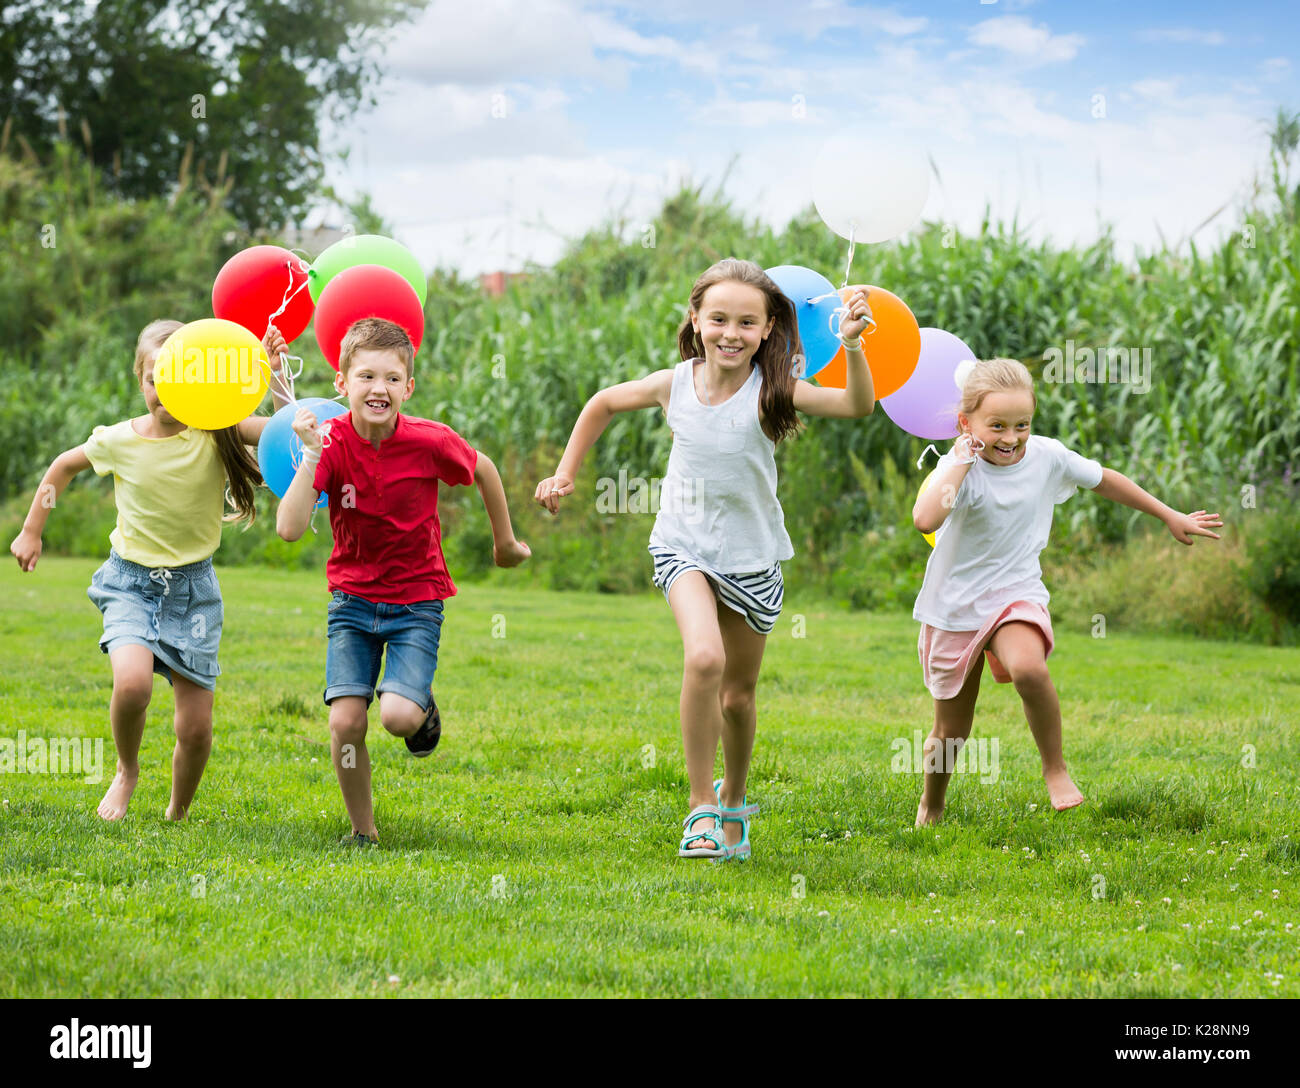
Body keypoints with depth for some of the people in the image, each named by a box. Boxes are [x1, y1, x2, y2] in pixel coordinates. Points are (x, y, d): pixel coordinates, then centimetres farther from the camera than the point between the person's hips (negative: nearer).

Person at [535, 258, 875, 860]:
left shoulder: (770, 392, -17)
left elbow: (857, 405, -31)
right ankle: (701, 805, -13)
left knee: (738, 694, 12)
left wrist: (852, 347, -47)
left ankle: (733, 799, 41)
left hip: (751, 556, 1)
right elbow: (603, 404, 10)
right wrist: (564, 474, 10)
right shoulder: (673, 385, -11)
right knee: (704, 658, -27)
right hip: (684, 546, 0)